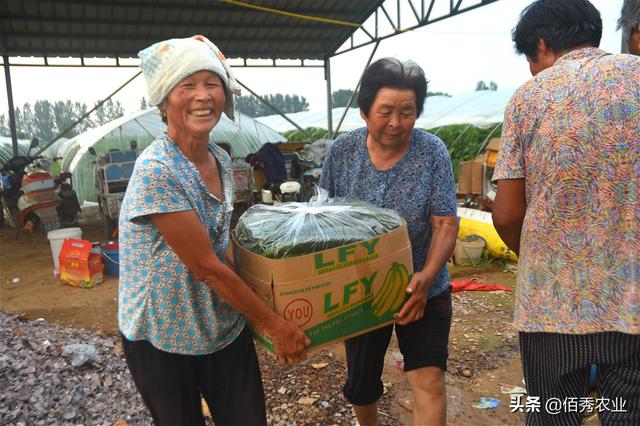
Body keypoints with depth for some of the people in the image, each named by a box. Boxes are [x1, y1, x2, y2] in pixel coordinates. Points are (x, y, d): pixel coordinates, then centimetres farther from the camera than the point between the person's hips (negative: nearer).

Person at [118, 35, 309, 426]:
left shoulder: (221, 160, -1)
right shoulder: (157, 171, -25)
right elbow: (206, 266, -23)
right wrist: (274, 324, -15)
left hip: (226, 327, 6)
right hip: (163, 338, -5)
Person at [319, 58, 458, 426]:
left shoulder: (432, 152, -13)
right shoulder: (343, 150, -8)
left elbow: (446, 224, -15)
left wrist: (427, 276, -29)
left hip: (421, 291, -2)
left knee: (429, 381, -6)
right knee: (361, 383, 19)